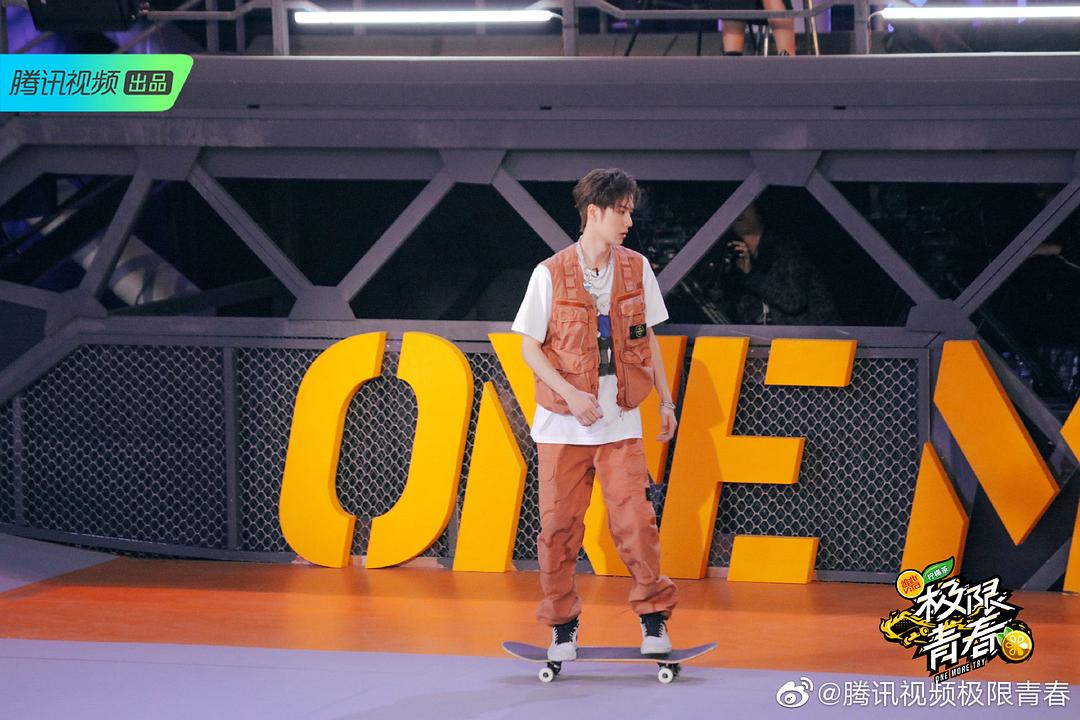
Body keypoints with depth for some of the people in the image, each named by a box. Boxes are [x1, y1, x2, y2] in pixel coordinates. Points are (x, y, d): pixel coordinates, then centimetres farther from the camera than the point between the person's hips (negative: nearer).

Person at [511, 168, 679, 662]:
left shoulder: (636, 269, 3)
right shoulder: (551, 274, -7)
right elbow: (530, 347, -4)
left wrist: (666, 401, 11)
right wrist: (571, 393, -16)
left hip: (620, 419, 2)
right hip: (562, 422, -2)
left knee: (634, 519, -4)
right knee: (559, 524, 2)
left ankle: (653, 614, 10)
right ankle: (562, 625, 15)